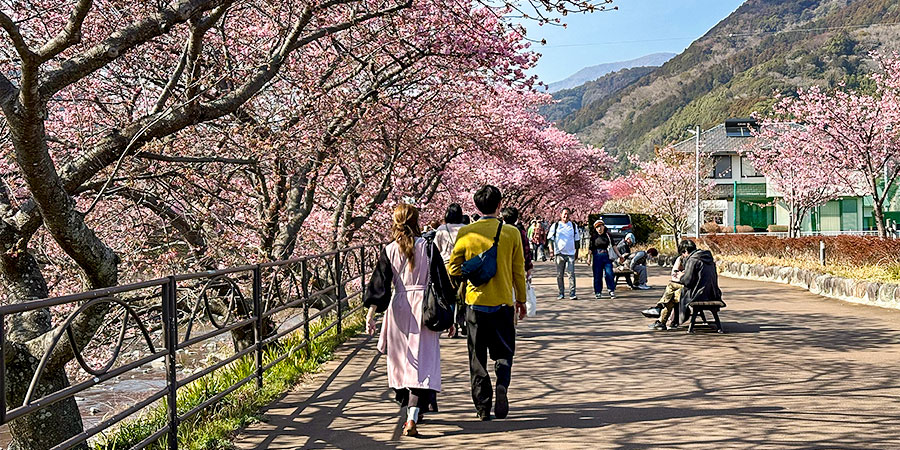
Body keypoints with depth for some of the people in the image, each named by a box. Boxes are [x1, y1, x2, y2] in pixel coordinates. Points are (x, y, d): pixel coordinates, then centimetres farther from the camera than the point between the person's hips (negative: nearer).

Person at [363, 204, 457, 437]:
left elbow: (380, 284, -4)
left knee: (403, 360, 17)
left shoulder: (389, 251, -1)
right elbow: (441, 282, -1)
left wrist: (371, 313, -2)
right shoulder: (428, 247, -3)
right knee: (423, 361, -3)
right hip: (424, 308, -2)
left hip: (399, 307, 2)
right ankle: (413, 417, -16)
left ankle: (412, 412, 31)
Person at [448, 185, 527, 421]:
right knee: (503, 351, 14)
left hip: (475, 302, 0)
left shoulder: (466, 233, -5)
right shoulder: (511, 233, -5)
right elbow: (518, 270, 1)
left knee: (478, 356, 9)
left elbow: (453, 268, 1)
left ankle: (483, 406, 10)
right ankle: (502, 384, -11)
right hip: (503, 303, 0)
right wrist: (521, 300, 13)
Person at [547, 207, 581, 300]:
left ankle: (572, 294, -8)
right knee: (559, 275, 3)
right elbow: (550, 238, 6)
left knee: (571, 274, -8)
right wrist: (551, 249, -6)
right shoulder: (555, 225, 6)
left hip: (571, 253, 0)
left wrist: (576, 251, 15)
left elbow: (577, 239, 18)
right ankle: (561, 293, 12)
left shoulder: (574, 226, 11)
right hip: (559, 253, 0)